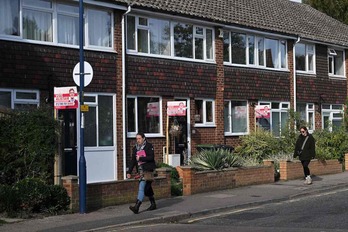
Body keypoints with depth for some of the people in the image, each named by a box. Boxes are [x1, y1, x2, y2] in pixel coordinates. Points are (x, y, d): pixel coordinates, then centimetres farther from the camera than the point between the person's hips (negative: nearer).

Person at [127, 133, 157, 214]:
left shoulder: (149, 146, -2)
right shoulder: (135, 148, 15)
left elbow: (151, 157, -12)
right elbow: (133, 161, 16)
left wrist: (140, 158, -15)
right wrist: (129, 172, 10)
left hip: (147, 170, -7)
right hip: (140, 171, 7)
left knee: (142, 187, -16)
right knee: (147, 188, 13)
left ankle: (136, 207, -24)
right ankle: (153, 204, 25)